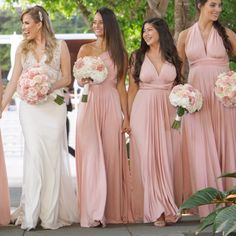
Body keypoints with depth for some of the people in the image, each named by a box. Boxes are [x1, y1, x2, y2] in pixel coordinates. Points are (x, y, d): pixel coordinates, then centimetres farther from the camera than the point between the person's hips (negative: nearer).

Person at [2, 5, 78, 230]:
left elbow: (66, 78, 3)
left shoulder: (59, 46, 3)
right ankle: (31, 213, -3)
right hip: (30, 107, 1)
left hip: (54, 106, -1)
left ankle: (51, 212, 8)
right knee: (34, 154, -7)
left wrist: (50, 87, -14)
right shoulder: (22, 49, 9)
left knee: (53, 155, -1)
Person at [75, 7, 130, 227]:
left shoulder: (120, 53, 11)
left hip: (112, 106, 1)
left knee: (112, 157, -1)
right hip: (89, 104, -1)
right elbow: (79, 80, 6)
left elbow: (121, 86, 11)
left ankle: (112, 210, 8)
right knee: (91, 156, -7)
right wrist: (85, 79, -18)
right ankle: (92, 211, -6)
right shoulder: (86, 49, 8)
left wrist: (126, 116, 4)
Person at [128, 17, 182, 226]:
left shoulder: (173, 57, 8)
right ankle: (155, 209, 2)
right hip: (144, 110, -1)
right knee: (147, 158, -2)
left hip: (168, 111, 1)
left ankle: (168, 207, 8)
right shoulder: (138, 57, 5)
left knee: (167, 158, 1)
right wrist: (128, 117, -1)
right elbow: (132, 89, 5)